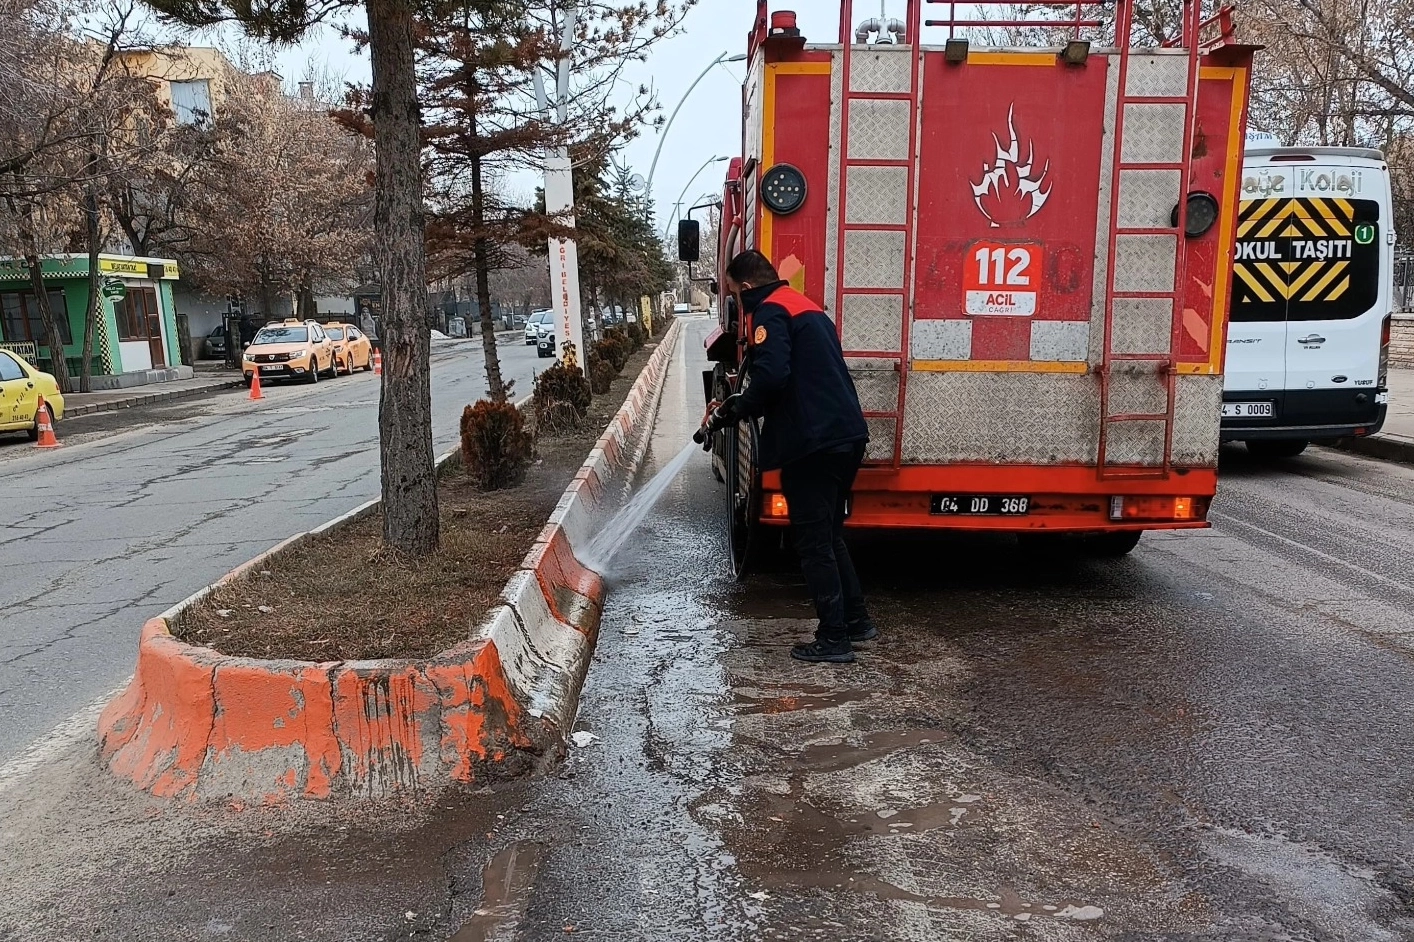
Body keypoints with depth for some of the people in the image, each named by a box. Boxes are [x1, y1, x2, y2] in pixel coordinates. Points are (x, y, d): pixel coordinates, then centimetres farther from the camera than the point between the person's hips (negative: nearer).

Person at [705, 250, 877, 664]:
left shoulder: (770, 311, -7)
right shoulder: (805, 307, 22)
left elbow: (771, 377, -22)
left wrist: (734, 411, -6)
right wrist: (738, 405, 21)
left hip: (813, 444, -10)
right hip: (846, 435, 10)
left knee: (813, 540, 0)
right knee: (829, 534, 21)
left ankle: (834, 638, 6)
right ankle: (856, 619, 28)